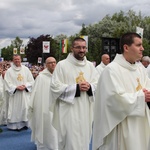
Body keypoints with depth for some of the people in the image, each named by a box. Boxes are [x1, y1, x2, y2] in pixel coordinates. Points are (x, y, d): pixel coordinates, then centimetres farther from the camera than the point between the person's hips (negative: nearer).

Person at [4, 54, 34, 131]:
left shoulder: (26, 69, 5)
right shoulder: (9, 71, 0)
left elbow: (31, 81, 6)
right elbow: (7, 83, -4)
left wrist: (25, 86, -10)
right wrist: (16, 87, -15)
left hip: (25, 93, 2)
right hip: (14, 94, -2)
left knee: (25, 108, 2)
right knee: (15, 110, -1)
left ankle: (24, 123, 14)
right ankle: (15, 125, 8)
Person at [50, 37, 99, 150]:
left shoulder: (90, 65, 8)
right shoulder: (62, 65, -6)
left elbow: (98, 84, 9)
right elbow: (55, 87, -11)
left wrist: (90, 87, -13)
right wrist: (76, 87, -17)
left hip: (86, 111, 5)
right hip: (69, 111, -4)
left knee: (84, 140, 16)